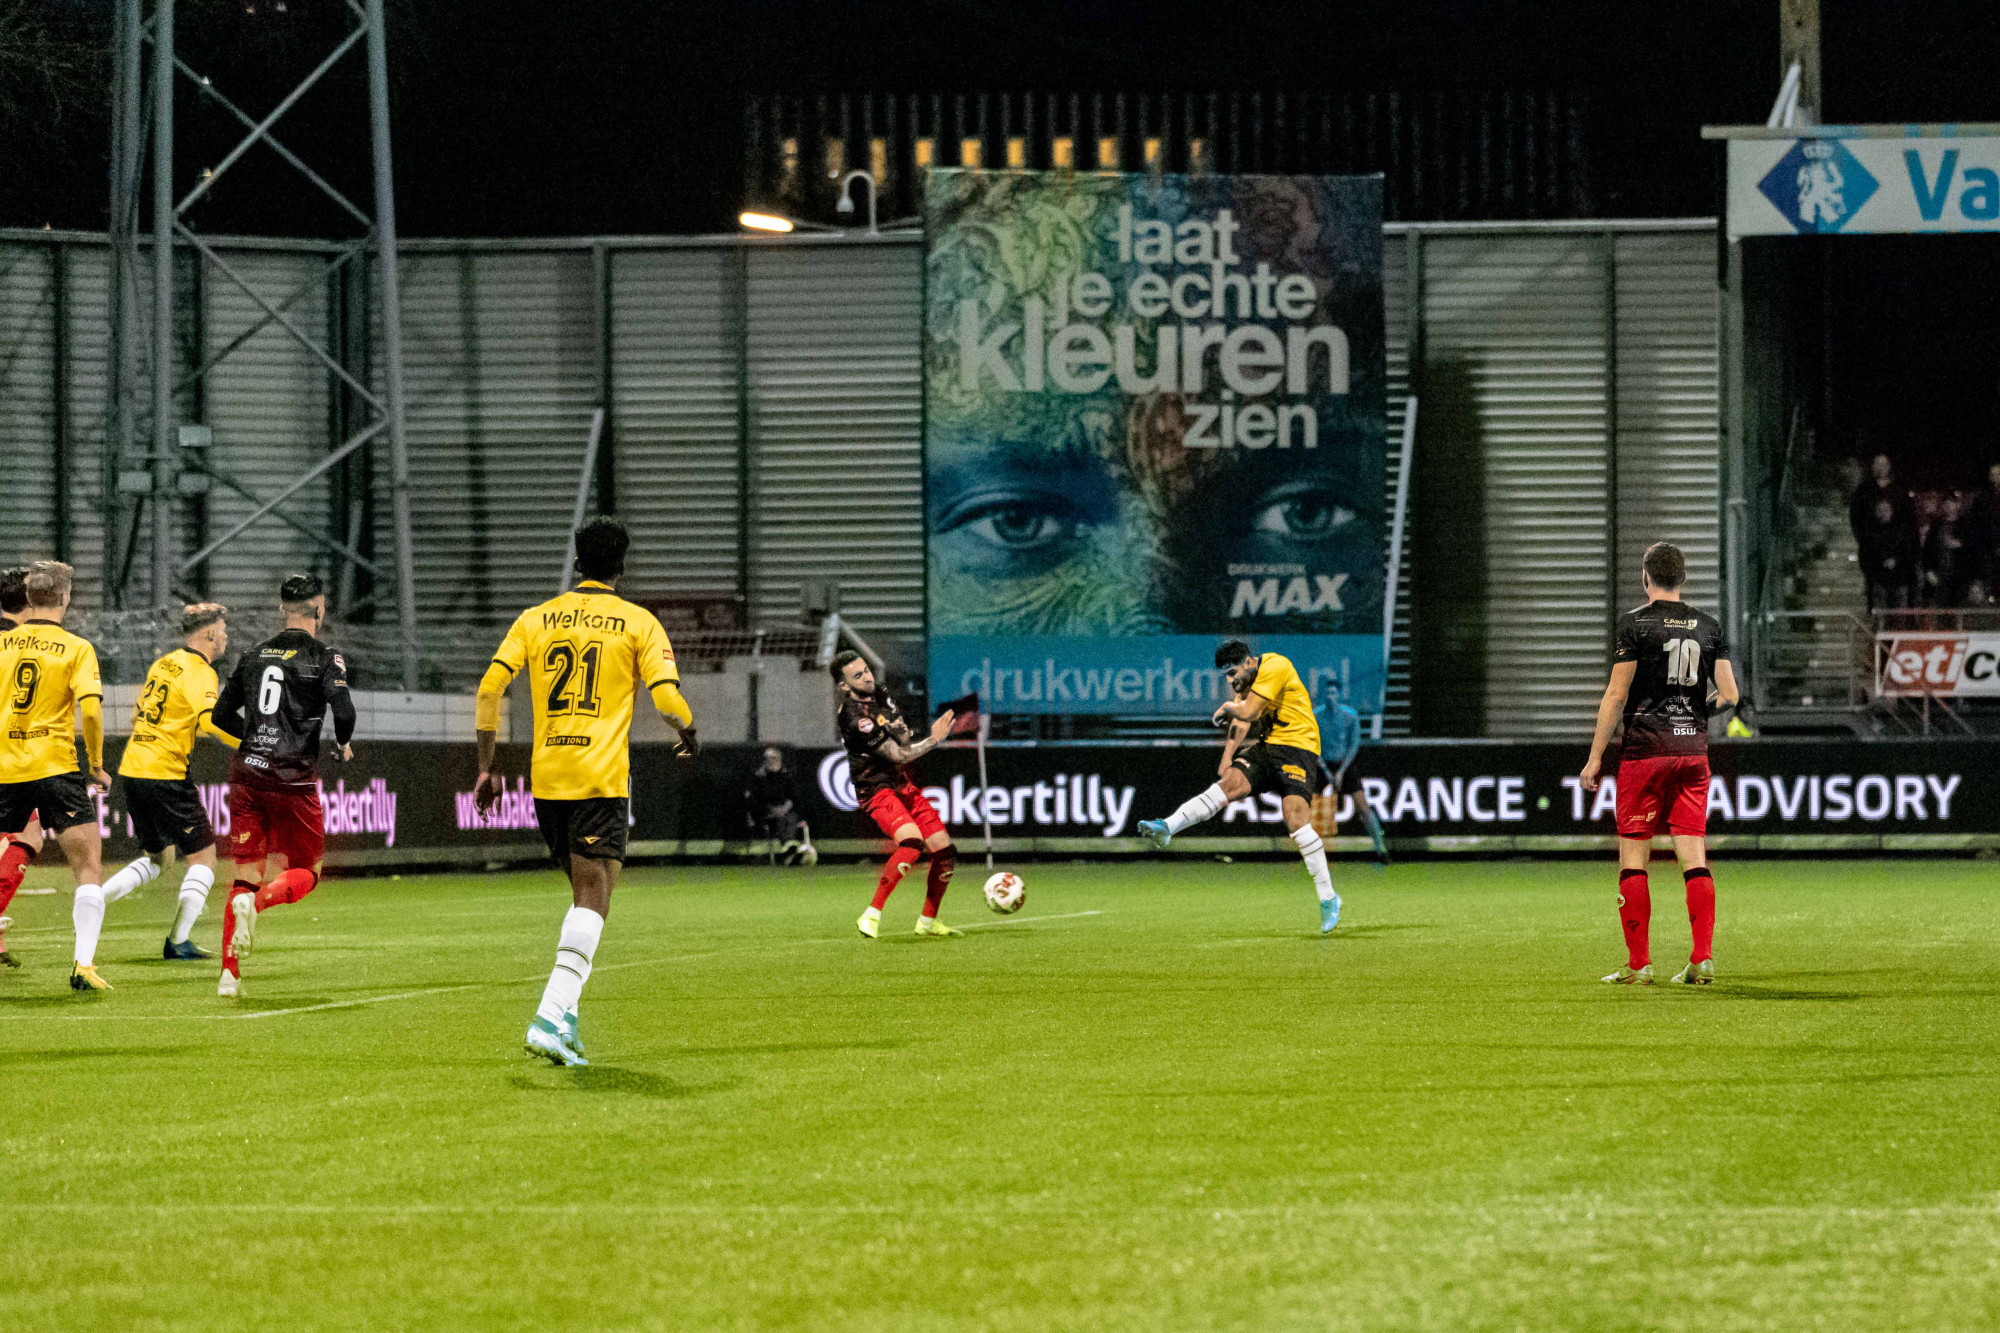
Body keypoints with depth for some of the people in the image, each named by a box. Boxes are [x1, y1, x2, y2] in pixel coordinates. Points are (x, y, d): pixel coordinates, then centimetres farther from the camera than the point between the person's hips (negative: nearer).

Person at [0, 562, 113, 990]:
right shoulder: (76, 648, -3)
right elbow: (90, 709, -14)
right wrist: (97, 766, -2)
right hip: (55, 767, -3)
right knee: (90, 869, 0)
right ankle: (83, 965, -12)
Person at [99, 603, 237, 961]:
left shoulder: (164, 663, 14)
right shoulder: (197, 670, -10)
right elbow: (211, 719, -25)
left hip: (131, 769, 8)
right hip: (166, 775, -8)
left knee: (155, 857, 21)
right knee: (203, 856, 2)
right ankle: (178, 942, -3)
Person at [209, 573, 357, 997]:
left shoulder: (254, 656, 10)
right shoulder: (324, 658, -4)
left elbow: (222, 715, 14)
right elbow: (343, 711, -16)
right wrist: (343, 744, 5)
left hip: (247, 773, 4)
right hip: (293, 780, -4)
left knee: (246, 875, 8)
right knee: (308, 870, 11)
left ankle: (229, 974, -3)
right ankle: (255, 903, -21)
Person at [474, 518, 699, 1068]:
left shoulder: (537, 619, 11)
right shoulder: (638, 622, 2)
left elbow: (490, 686, 2)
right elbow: (666, 696, -7)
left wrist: (488, 766, 7)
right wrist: (689, 733, 16)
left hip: (546, 775, 4)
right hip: (602, 776, -4)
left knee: (584, 890, 19)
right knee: (593, 895, -8)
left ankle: (565, 1015, 12)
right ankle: (551, 1017, -24)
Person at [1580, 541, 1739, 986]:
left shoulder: (1635, 623, -5)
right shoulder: (1708, 626, 7)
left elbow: (1616, 695, -8)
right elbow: (1729, 696, 7)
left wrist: (1595, 757, -3)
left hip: (1645, 749, -4)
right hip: (1693, 750, 4)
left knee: (1633, 858, 1)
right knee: (1694, 857, 4)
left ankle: (1638, 964, -1)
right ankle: (1702, 961, -3)